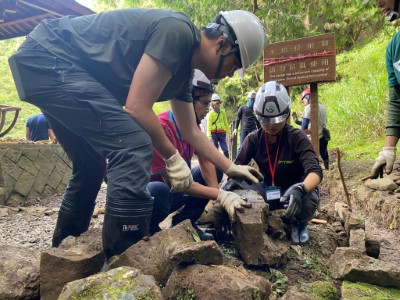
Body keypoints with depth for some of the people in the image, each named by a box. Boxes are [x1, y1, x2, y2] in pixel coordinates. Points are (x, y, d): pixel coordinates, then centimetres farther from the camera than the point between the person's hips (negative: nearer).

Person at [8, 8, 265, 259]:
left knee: (91, 166, 16)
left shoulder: (184, 69, 12)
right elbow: (137, 107, -21)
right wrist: (173, 157, -9)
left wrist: (230, 168, 21)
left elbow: (191, 132, 18)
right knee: (133, 146, -20)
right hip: (49, 58, -10)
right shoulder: (177, 32, -17)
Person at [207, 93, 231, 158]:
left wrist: (229, 132, 16)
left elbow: (225, 123, 16)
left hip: (222, 133, 4)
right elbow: (209, 125, -11)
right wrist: (209, 135, -19)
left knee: (225, 149, -1)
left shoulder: (223, 112, 8)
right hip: (214, 133, -3)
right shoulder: (211, 113, -6)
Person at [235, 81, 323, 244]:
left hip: (294, 191, -2)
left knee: (309, 200, -37)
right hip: (269, 191, 2)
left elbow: (315, 172, -32)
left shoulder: (297, 137, -20)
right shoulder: (253, 139, -10)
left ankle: (299, 223, 2)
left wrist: (300, 189, -55)